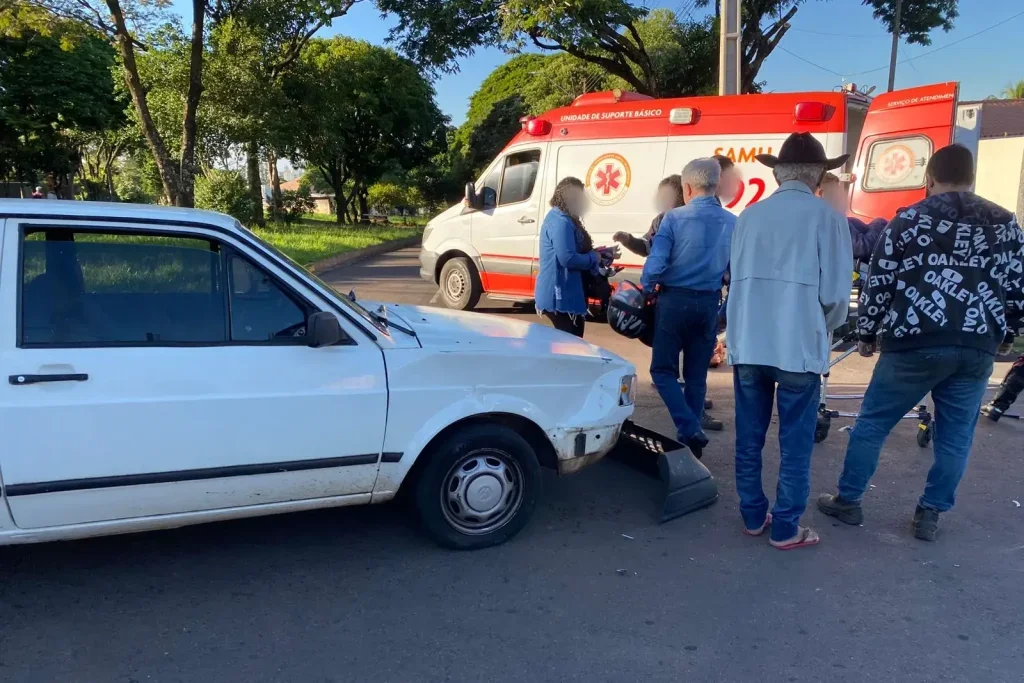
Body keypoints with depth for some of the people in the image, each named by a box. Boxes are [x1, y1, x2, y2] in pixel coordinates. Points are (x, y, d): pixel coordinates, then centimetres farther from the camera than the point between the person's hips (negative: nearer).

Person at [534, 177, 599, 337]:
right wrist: (593, 257, -12)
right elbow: (567, 258, -27)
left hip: (563, 294, 11)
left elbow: (576, 249, 24)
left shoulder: (562, 219, 16)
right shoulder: (561, 222, -19)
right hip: (560, 296, -11)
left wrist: (593, 253, 8)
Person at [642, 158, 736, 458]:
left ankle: (690, 430, -8)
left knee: (663, 370, 7)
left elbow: (655, 265, -15)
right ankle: (692, 435, 19)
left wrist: (644, 289, 3)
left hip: (674, 301, -4)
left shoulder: (674, 218, -9)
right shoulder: (731, 223, 2)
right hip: (708, 305, 4)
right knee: (696, 376, 13)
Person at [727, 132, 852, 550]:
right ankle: (786, 529, 16)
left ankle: (753, 517, 25)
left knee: (749, 439, 14)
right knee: (795, 444, 8)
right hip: (800, 347, -4)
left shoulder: (749, 216, 4)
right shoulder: (826, 218, -7)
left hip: (747, 344, 4)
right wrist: (825, 329, 12)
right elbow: (835, 292, -7)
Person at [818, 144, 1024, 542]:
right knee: (955, 437, 14)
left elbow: (879, 282, -1)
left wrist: (867, 333, 10)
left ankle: (848, 501, 17)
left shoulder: (909, 220, 1)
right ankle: (929, 516, 20)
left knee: (872, 423, 9)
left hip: (916, 344, -3)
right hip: (978, 350, 4)